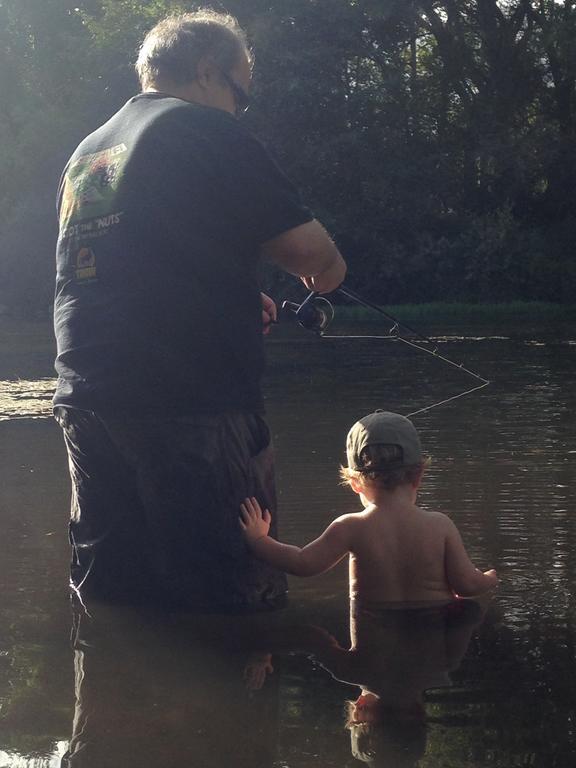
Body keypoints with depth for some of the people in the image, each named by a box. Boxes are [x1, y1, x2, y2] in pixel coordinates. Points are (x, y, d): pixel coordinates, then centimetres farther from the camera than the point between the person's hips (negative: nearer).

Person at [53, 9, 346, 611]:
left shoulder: (87, 152, 22)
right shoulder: (207, 131, -2)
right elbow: (314, 253, -6)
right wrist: (321, 276, 16)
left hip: (83, 400, 8)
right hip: (192, 404, -8)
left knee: (107, 605, 12)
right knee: (235, 605, -4)